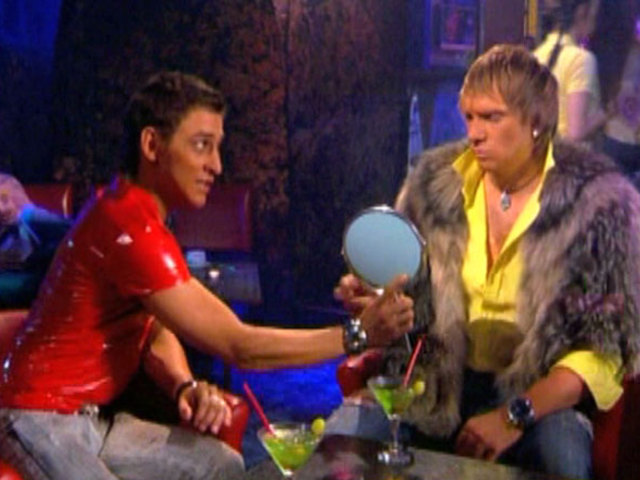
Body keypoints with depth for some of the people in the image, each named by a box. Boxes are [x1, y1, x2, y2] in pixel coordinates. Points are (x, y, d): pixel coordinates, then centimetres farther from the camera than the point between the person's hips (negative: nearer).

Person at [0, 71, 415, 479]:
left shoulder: (138, 215, 8)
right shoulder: (130, 226, -25)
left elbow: (159, 335, 8)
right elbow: (236, 345, -24)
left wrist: (186, 387, -13)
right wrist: (359, 334, -21)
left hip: (93, 416, 10)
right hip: (45, 420, -10)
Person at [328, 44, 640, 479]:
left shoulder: (600, 199, -8)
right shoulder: (436, 179, 2)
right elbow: (405, 292, 13)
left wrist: (516, 415, -19)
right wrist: (377, 300, -11)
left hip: (539, 393, -2)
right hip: (431, 379, 3)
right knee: (340, 438, -19)